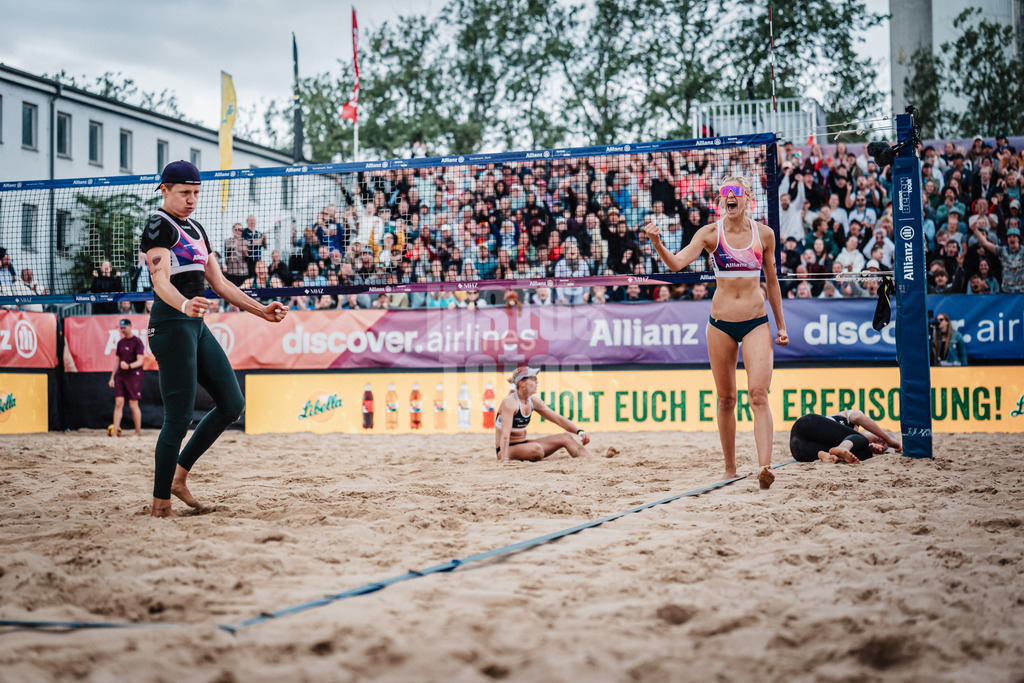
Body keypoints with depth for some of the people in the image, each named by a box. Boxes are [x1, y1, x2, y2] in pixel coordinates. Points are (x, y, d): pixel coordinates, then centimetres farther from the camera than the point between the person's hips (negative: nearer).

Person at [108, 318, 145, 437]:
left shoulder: (137, 342, -6)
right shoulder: (120, 342, 15)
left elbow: (140, 361, -12)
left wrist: (129, 366, -29)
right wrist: (112, 377, 16)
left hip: (133, 377, -6)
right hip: (120, 377, 6)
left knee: (133, 405, -3)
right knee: (118, 403, -1)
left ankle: (138, 432, 7)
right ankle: (114, 432, -3)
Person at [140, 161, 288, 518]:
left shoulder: (196, 229, 20)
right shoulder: (159, 225, -8)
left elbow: (218, 282, 23)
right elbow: (161, 280, -22)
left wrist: (260, 310, 17)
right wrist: (184, 305, -42)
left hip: (197, 326, 9)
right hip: (171, 323, -9)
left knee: (232, 404, 7)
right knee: (179, 417, -9)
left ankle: (179, 474, 15)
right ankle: (160, 503, 0)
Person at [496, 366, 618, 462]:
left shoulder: (533, 401, 3)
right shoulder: (509, 403, -21)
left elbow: (558, 419, 6)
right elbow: (505, 434, -30)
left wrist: (579, 432, -8)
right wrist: (504, 460, -41)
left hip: (523, 444, 9)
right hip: (506, 450, -9)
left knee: (566, 437, -1)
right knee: (536, 449, -39)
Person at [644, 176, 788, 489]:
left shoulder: (764, 234, 2)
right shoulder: (711, 233, -2)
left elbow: (771, 281, 12)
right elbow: (677, 263, -15)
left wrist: (781, 325, 14)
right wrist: (656, 242, -34)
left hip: (756, 322, 0)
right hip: (720, 322, 1)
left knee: (758, 393, -16)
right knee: (725, 398, 8)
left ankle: (764, 465, -25)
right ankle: (730, 468, 20)